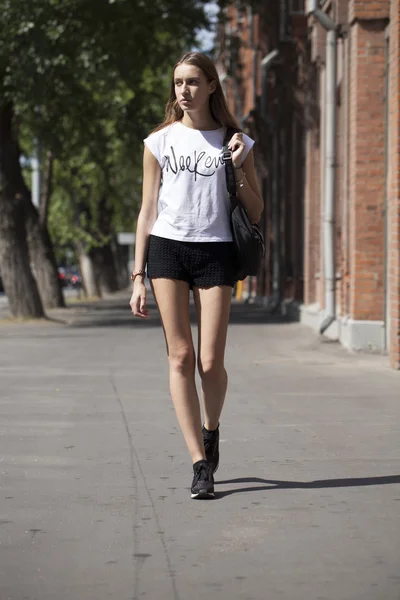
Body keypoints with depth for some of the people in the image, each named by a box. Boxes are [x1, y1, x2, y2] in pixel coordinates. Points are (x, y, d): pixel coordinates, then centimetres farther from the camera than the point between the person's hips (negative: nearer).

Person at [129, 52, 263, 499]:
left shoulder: (236, 142, 8)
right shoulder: (160, 142, 9)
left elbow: (255, 214, 8)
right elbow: (148, 211, 10)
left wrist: (238, 168, -7)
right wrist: (138, 277, 4)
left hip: (216, 252, -1)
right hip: (167, 248, 1)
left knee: (210, 362, -6)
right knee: (180, 357, -6)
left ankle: (210, 429, 26)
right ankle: (200, 463, -2)